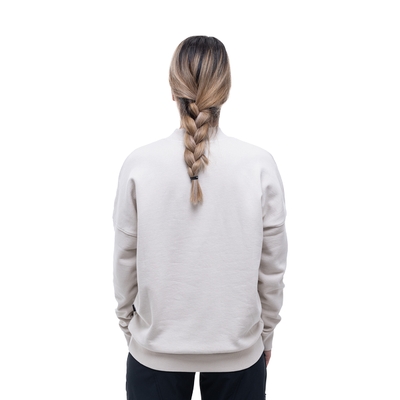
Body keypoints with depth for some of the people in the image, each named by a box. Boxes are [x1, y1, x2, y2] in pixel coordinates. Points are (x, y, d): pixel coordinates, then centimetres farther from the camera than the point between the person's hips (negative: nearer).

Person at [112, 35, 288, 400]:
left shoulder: (139, 164, -15)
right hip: (238, 349, 0)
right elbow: (272, 267, -7)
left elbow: (126, 259, -6)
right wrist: (266, 334, 9)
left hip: (156, 347, 0)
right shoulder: (260, 165, -15)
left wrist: (127, 323, 12)